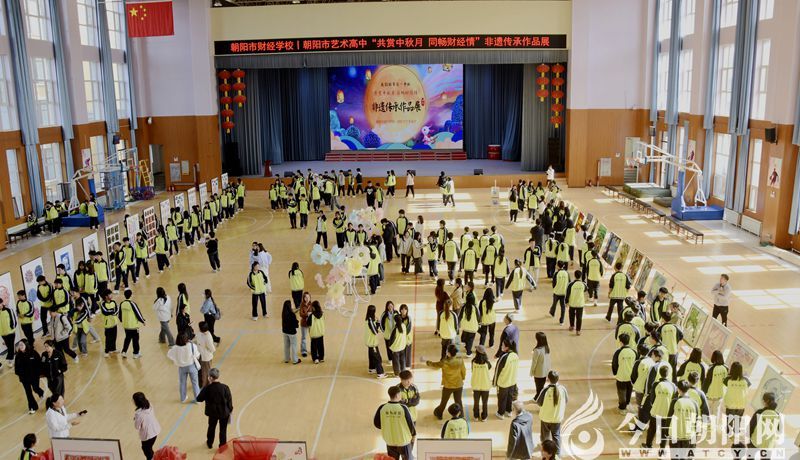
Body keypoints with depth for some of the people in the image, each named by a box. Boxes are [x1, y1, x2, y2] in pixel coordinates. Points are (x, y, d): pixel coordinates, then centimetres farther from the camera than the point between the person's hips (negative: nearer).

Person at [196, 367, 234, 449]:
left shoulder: (207, 388, -20)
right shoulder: (224, 387, -19)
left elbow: (199, 399, -9)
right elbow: (229, 400, -11)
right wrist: (230, 410, 4)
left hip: (212, 412, 2)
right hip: (224, 412, -1)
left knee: (211, 427, 26)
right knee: (223, 430, 14)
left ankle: (209, 443, 45)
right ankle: (222, 447, 22)